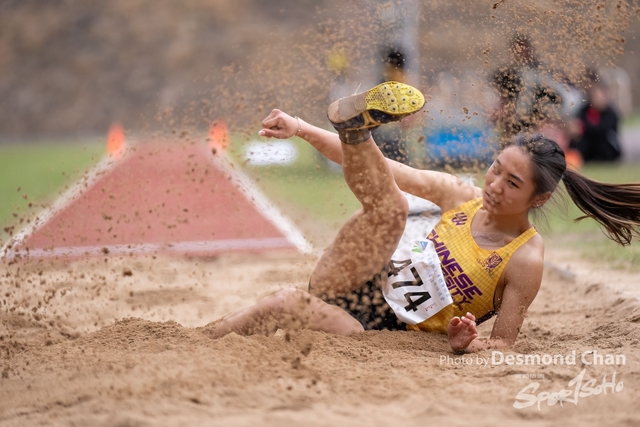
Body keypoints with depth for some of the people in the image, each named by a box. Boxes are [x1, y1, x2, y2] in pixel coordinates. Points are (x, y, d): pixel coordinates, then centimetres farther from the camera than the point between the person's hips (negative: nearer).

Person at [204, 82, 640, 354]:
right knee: (389, 209, -22)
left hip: (385, 331, -4)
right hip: (364, 286, 4)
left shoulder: (526, 261, -12)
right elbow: (382, 171, 4)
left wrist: (468, 344, -33)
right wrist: (301, 129, -1)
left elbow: (503, 344, -9)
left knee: (288, 305, -29)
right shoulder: (463, 195, 2)